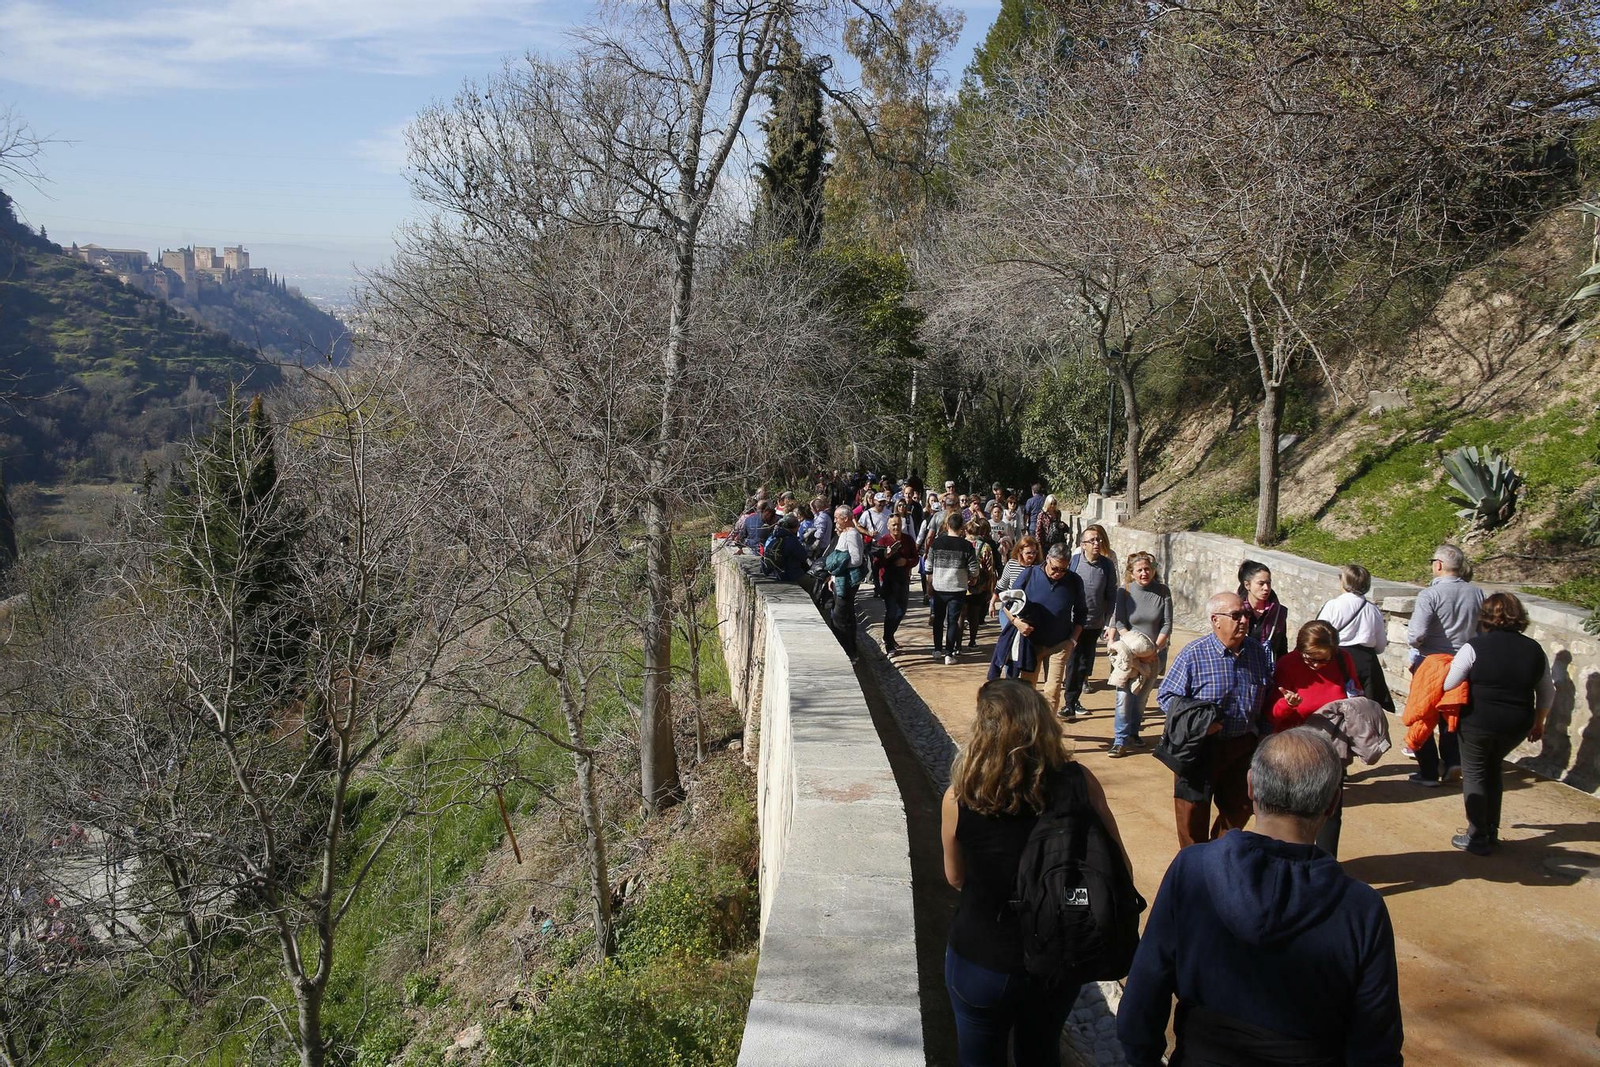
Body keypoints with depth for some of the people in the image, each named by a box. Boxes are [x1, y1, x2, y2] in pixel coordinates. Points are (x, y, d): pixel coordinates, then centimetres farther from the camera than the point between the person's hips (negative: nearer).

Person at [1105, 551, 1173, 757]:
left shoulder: (1163, 592, -3)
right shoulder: (1125, 591, -7)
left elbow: (1167, 625, -3)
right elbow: (1120, 623, -9)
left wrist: (1155, 648, -13)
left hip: (1155, 653, 2)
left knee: (1142, 696, 11)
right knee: (1124, 695, -11)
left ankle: (1133, 732, 28)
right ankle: (1120, 740, -7)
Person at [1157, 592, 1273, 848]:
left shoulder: (1258, 651, 1)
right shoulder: (1193, 654, -14)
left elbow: (1267, 697, 13)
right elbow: (1166, 696, -11)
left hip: (1243, 747, 5)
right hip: (1201, 747, -5)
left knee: (1238, 811, 15)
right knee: (1193, 815, 6)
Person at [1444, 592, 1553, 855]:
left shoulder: (1476, 646, -12)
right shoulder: (1535, 650, 3)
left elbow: (1447, 685, -11)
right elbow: (1547, 694, 15)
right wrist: (1538, 722, 28)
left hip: (1478, 723, -5)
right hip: (1517, 726, 5)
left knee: (1474, 774, 10)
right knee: (1493, 769, 23)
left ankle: (1477, 838, 11)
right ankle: (1491, 832, 27)